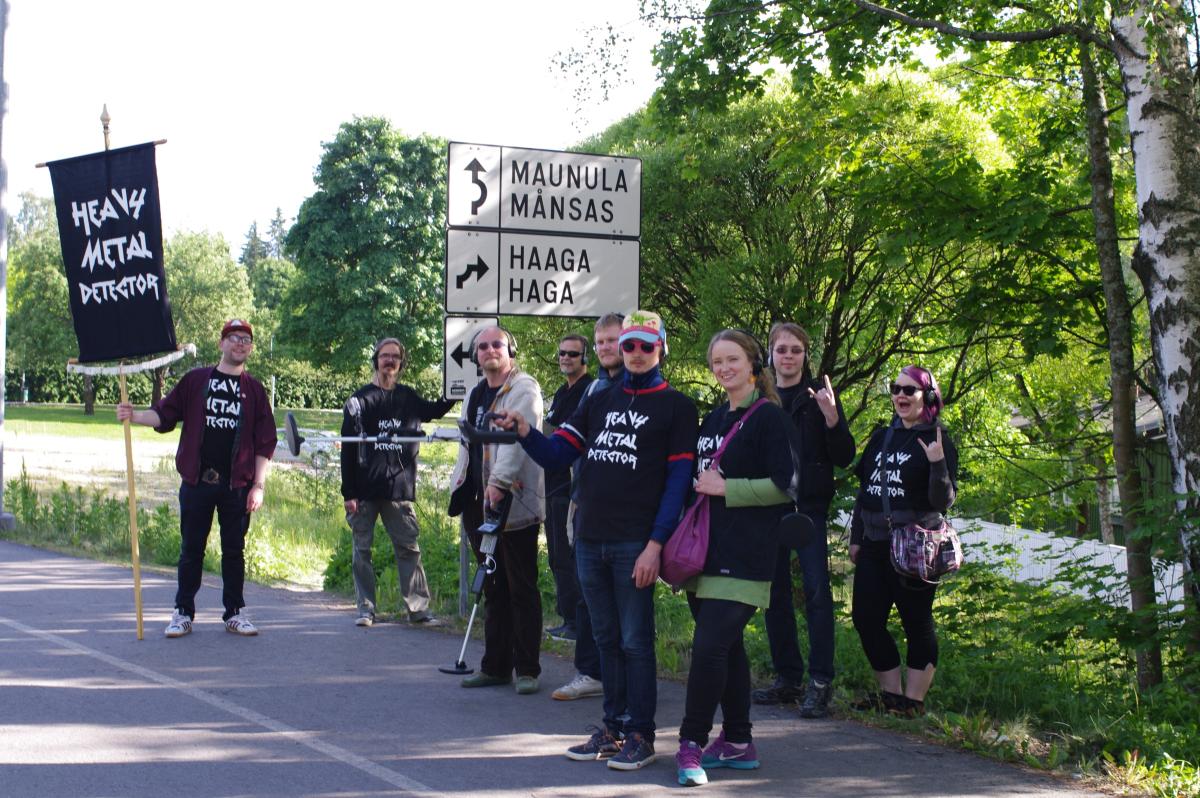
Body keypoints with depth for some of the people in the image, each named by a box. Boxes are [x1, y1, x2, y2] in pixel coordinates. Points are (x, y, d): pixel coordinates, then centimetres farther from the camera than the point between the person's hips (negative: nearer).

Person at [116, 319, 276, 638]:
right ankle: (183, 613, 11)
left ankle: (235, 613, 15)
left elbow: (265, 443, 5)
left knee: (234, 550, 6)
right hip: (197, 480, 0)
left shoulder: (254, 390, 7)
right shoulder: (195, 380, 7)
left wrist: (258, 485, -2)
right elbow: (164, 415, 5)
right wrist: (134, 415, -14)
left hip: (237, 484, 0)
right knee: (191, 549, 4)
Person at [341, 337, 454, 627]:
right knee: (362, 549, 3)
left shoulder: (408, 398, 10)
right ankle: (366, 608, 10)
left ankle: (418, 607, 2)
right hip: (365, 490, -2)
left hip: (399, 489, 3)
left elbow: (434, 411, 31)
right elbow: (348, 449, -3)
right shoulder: (361, 400, -1)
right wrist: (348, 493, -8)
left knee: (409, 548, 0)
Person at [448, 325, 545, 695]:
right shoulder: (476, 395, 19)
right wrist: (460, 490, 20)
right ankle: (495, 666, 18)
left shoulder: (523, 389, -7)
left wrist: (499, 481, -31)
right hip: (480, 504, 8)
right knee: (493, 590, 12)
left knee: (521, 589, -3)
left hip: (513, 503, -8)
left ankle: (527, 669, 3)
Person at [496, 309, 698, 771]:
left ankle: (640, 735, 5)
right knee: (606, 639, 11)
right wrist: (525, 432, -10)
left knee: (635, 641, -2)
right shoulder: (600, 402, 16)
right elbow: (556, 455, 11)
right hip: (590, 541, 6)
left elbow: (678, 481, -7)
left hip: (634, 543, -5)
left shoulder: (676, 407, 0)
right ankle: (613, 728, 19)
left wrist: (655, 545, -15)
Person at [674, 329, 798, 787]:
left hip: (743, 557, -8)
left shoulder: (769, 418, -7)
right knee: (727, 646, 11)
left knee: (709, 647, -14)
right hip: (707, 552, 8)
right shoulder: (713, 420, 17)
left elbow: (785, 486, -14)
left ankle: (691, 745, -10)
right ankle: (737, 743, 18)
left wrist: (725, 488, -14)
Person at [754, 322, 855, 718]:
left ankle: (820, 683, -10)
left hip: (809, 507, -4)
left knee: (817, 589, -11)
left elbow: (844, 458, -4)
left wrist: (831, 418, -19)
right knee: (775, 593, 7)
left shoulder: (818, 395, 0)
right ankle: (787, 678, 15)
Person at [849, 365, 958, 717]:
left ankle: (913, 700, 7)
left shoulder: (938, 441, -5)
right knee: (865, 618, 5)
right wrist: (856, 537, 16)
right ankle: (891, 694, 17)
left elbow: (944, 501, -11)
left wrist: (938, 464, -27)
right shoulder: (882, 437, 13)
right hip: (875, 546, 7)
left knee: (917, 622, -1)